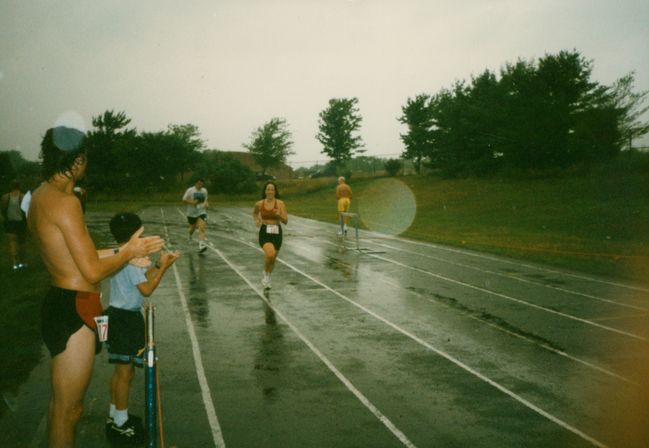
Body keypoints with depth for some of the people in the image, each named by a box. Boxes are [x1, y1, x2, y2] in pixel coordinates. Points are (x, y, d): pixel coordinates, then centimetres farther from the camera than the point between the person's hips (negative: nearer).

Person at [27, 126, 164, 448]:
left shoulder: (40, 196, 9)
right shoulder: (65, 202, -20)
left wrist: (122, 252, 16)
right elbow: (94, 272, -20)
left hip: (60, 303, 10)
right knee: (68, 408, 4)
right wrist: (129, 252, -4)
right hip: (73, 311, -10)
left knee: (61, 402, 25)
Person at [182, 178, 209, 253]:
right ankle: (190, 235, 54)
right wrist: (192, 202, -22)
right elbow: (184, 200, -6)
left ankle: (201, 245, -30)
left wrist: (206, 204, 0)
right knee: (193, 227, 16)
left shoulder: (204, 191, 5)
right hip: (192, 213, -1)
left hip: (202, 212, 1)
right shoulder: (190, 190, -8)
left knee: (202, 228, -19)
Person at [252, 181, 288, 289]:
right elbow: (254, 213, 20)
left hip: (276, 232, 2)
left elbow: (285, 221, -9)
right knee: (270, 254, -28)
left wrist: (279, 215, -28)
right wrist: (256, 221, 2)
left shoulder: (280, 203, -7)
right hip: (264, 232, -2)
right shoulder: (259, 204, -3)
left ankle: (267, 278, 44)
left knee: (273, 258, 15)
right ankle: (265, 274, 1)